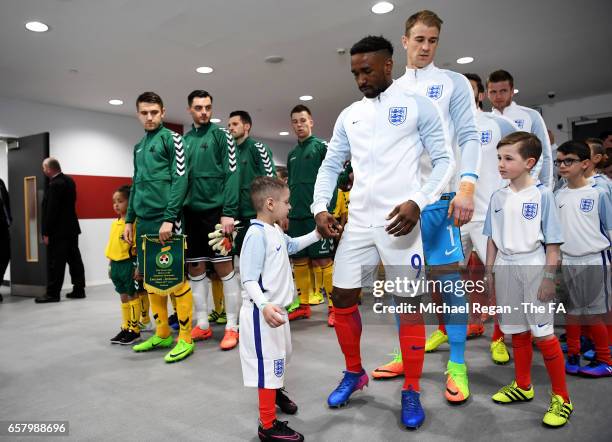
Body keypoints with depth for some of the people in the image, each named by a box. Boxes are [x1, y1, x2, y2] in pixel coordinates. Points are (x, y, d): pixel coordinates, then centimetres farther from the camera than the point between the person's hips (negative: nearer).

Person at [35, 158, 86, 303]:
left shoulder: (55, 185, -17)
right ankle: (79, 290, 15)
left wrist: (46, 233, -14)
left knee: (55, 263, -2)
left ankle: (52, 293, 4)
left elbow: (51, 210, -18)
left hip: (58, 231, -9)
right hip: (72, 228, 9)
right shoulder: (69, 180, 9)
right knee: (74, 260, 10)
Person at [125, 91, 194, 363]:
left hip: (165, 219, -7)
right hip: (144, 221, 7)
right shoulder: (138, 147, 21)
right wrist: (130, 220, 16)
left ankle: (185, 338, 5)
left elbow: (180, 179, -10)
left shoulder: (171, 139, -1)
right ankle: (162, 334, 23)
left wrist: (169, 218, -17)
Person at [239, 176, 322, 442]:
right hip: (262, 313, -10)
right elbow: (248, 280, -27)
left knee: (282, 354, 27)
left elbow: (291, 245, 31)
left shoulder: (275, 230, 8)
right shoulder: (257, 234, -23)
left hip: (276, 308, 10)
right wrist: (264, 306, -39)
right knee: (269, 364, -1)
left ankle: (276, 391, 54)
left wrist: (317, 234, 28)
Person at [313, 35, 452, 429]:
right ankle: (355, 373, 29)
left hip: (399, 221, -4)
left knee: (408, 304, 1)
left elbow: (445, 160, -3)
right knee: (342, 297, 7)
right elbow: (331, 165, 16)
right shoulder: (349, 115, 15)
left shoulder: (417, 105, 2)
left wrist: (417, 202, -18)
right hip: (358, 222, 5)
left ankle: (412, 391, 19)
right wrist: (320, 207, 0)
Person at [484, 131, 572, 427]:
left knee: (543, 334, -3)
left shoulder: (542, 195, -7)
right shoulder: (498, 197, 6)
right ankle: (522, 386, 33)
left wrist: (549, 277, -12)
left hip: (533, 268, -4)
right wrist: (489, 270, 9)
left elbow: (553, 242, -7)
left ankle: (561, 397, 15)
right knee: (517, 332, 16)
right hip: (505, 269, 5)